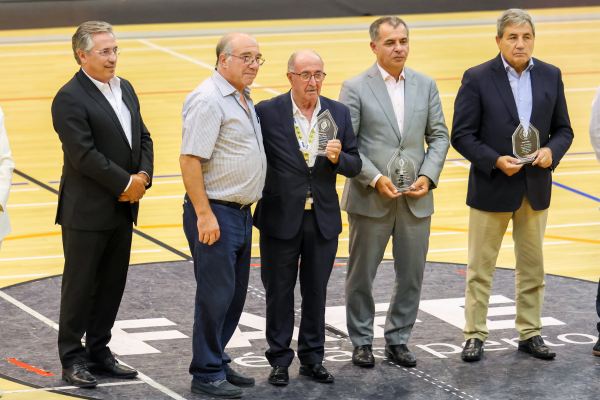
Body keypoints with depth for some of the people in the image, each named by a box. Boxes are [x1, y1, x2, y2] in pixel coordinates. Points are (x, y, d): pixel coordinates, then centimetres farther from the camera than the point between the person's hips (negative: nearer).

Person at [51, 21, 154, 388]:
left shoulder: (125, 89, 11)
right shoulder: (70, 99, -15)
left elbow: (143, 137, 14)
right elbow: (84, 155, -21)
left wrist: (143, 176, -4)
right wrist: (126, 183, -16)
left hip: (123, 207, 8)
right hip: (87, 211, -8)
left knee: (112, 285, 12)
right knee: (80, 285, 1)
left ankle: (99, 353, 22)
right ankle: (73, 359, 10)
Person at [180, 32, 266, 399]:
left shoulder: (244, 99, 14)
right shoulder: (208, 100, -16)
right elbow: (190, 159, -21)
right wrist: (204, 214, -23)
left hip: (242, 213, 9)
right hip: (215, 213, -9)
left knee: (235, 293, 14)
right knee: (215, 294, -4)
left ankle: (218, 362, 25)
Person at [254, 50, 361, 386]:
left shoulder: (338, 113, 2)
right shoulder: (267, 112, -8)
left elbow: (355, 166, 4)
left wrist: (338, 158, -16)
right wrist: (258, 196, -11)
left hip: (323, 219, 3)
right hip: (281, 218, -3)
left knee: (316, 292, 11)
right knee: (279, 291, 7)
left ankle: (313, 358, 23)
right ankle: (280, 360, 18)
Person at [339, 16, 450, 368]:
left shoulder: (426, 85, 7)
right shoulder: (356, 88, -5)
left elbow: (439, 136, 9)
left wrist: (428, 176, -6)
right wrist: (375, 178, -17)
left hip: (416, 200, 3)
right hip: (370, 200, -3)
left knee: (412, 275, 7)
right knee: (362, 274, 6)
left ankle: (398, 340, 20)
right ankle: (362, 341, 19)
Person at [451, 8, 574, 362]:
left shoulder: (550, 76, 4)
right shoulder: (478, 79, -7)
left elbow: (563, 129, 9)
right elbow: (462, 135, -8)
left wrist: (552, 151, -12)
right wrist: (496, 161, -20)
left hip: (536, 187, 4)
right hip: (491, 188, -4)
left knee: (532, 267, 11)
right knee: (481, 267, 3)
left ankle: (530, 333, 22)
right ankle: (475, 336, 11)